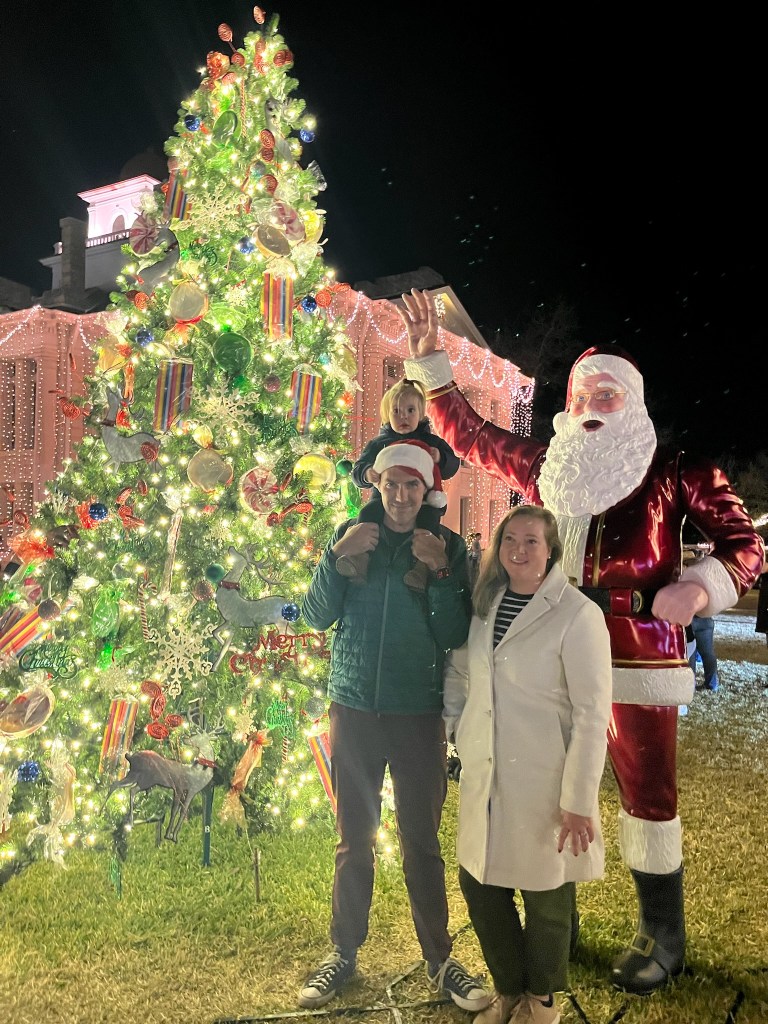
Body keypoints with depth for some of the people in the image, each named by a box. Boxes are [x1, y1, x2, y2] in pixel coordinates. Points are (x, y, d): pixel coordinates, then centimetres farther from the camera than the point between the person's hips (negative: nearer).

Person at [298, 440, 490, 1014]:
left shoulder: (448, 546, -2)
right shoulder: (351, 535, 2)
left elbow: (454, 637, -7)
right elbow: (318, 617, -2)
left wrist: (441, 572, -20)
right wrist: (336, 556, -15)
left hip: (419, 714, -1)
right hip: (354, 711, 1)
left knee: (422, 843, 10)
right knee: (354, 841, 14)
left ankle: (440, 960, 29)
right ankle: (344, 953, 32)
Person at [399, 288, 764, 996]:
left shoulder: (672, 470, -1)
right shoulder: (545, 465, 10)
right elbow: (467, 433, 18)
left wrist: (701, 588, -18)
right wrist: (429, 359, 13)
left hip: (639, 653, -4)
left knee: (647, 791, 4)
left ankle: (664, 939, 26)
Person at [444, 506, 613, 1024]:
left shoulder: (578, 615, -15)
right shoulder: (486, 602, 4)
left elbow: (592, 716, -16)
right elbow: (458, 669, 19)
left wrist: (578, 801, -16)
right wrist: (455, 724, 8)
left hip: (542, 782, -6)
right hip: (484, 775, 6)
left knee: (545, 896, 12)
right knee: (478, 882, 16)